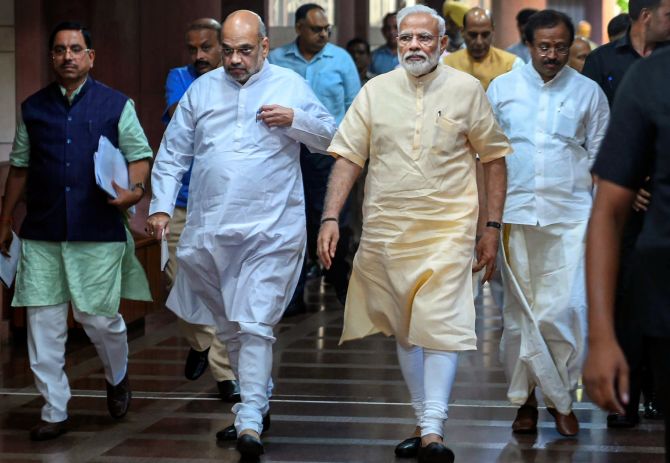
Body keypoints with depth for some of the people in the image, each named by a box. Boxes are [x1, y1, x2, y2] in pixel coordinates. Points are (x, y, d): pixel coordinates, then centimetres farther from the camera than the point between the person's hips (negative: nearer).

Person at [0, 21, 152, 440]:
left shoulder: (116, 105, 3)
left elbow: (140, 154, 4)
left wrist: (134, 189, -17)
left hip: (98, 232, -2)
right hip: (42, 233, 2)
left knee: (99, 316, 0)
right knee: (43, 322, 0)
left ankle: (118, 378, 33)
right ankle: (54, 412, 10)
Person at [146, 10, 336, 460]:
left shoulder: (291, 85, 3)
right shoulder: (202, 89, 10)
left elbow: (330, 137, 5)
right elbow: (172, 153, 12)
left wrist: (294, 120, -13)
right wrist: (161, 204, 2)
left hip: (271, 232, -4)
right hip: (209, 232, 4)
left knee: (255, 326, -14)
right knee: (228, 327, 15)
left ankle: (250, 421, -15)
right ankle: (259, 402, 32)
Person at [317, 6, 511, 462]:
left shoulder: (466, 90, 0)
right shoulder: (376, 91, 5)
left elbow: (494, 159, 5)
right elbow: (348, 158, 5)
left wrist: (493, 227, 2)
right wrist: (330, 218, -5)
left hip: (446, 231, -3)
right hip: (385, 231, 3)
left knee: (440, 326, -13)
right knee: (405, 329, 11)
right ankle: (423, 424, 23)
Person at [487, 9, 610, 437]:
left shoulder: (589, 92, 6)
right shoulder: (502, 88, 7)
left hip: (570, 218, -1)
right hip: (514, 216, 1)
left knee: (566, 310, -7)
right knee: (518, 311, 5)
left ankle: (563, 400, 7)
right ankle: (525, 399, 16)